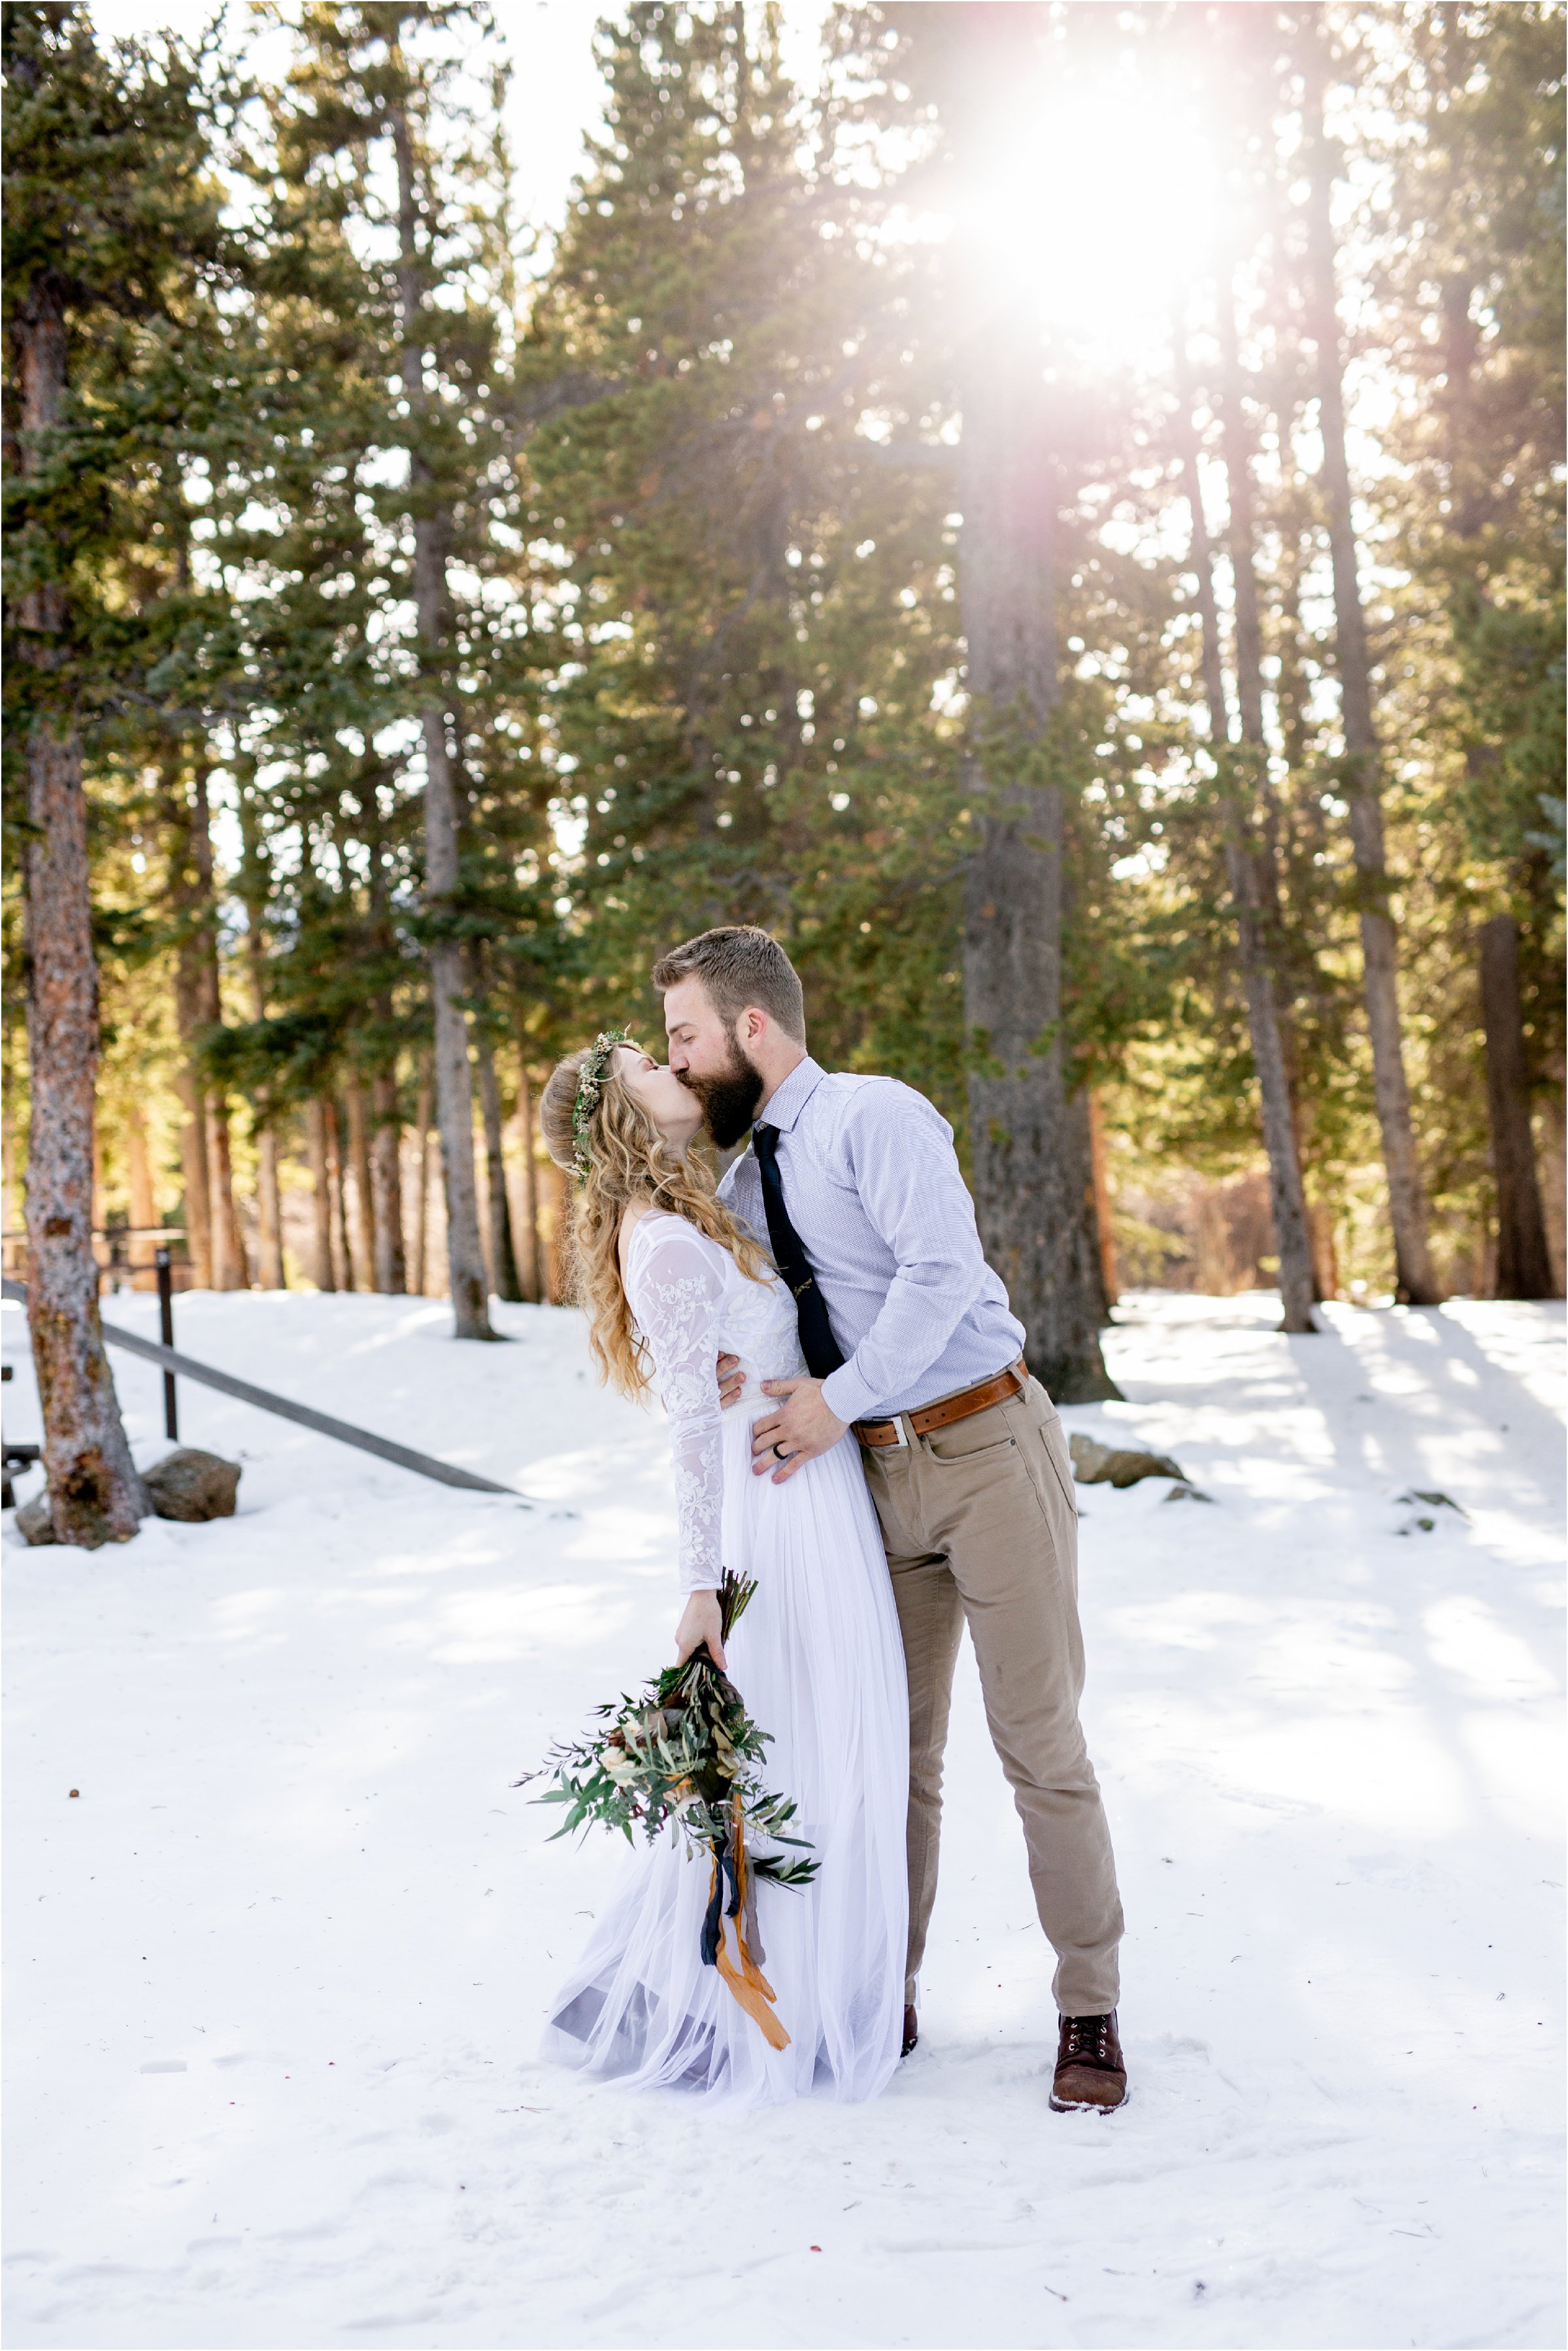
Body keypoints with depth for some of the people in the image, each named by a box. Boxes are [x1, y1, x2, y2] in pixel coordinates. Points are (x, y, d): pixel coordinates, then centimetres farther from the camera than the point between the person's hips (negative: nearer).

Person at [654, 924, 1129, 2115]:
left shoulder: (873, 1116, -10)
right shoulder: (742, 1188, 13)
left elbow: (941, 1269, -22)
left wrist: (839, 1399, -19)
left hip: (987, 1448, -7)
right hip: (876, 1473, 7)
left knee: (1040, 1740, -1)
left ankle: (1090, 2014, 12)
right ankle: (887, 1998, 23)